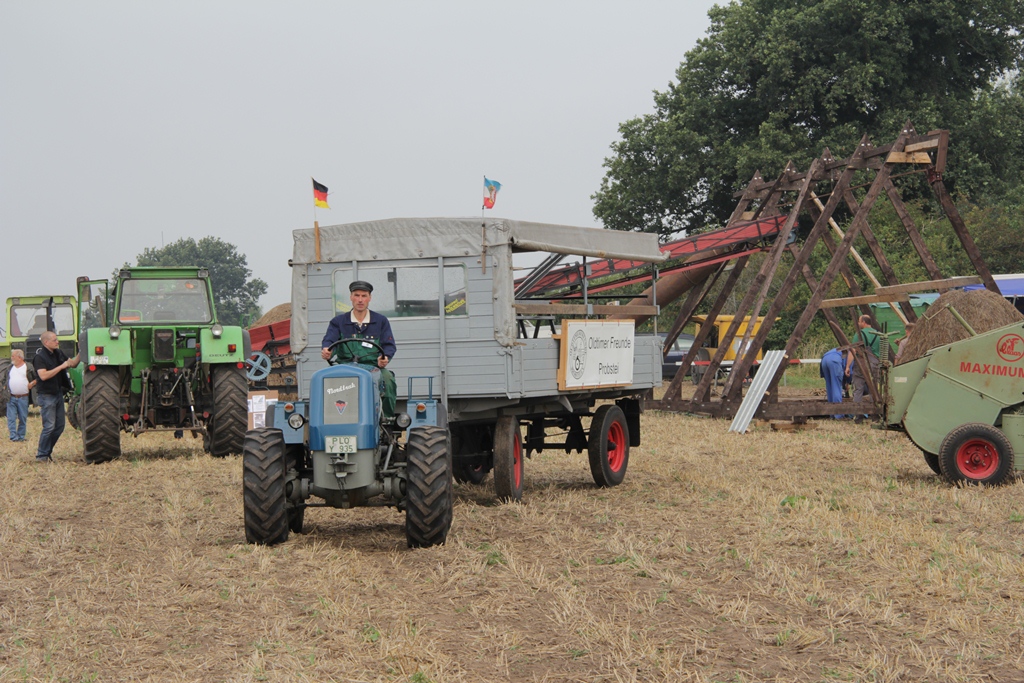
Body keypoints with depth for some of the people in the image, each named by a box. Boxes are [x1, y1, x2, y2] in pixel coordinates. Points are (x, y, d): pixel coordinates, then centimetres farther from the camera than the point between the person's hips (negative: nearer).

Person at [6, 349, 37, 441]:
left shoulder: (28, 367, 0)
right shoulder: (10, 367, 13)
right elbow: (6, 379, 20)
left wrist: (32, 384, -12)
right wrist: (6, 390, 6)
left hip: (23, 398, -3)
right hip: (11, 398, 3)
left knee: (22, 418, 4)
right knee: (11, 418, -4)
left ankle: (21, 436, 13)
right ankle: (13, 436, -5)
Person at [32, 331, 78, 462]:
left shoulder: (58, 353, 9)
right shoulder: (40, 357, -15)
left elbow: (72, 363, 16)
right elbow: (43, 376, -27)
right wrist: (61, 367, -24)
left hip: (58, 393, 8)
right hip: (46, 395, -8)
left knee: (59, 426, 10)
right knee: (49, 426, -9)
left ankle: (47, 451, 22)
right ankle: (41, 455, 0)